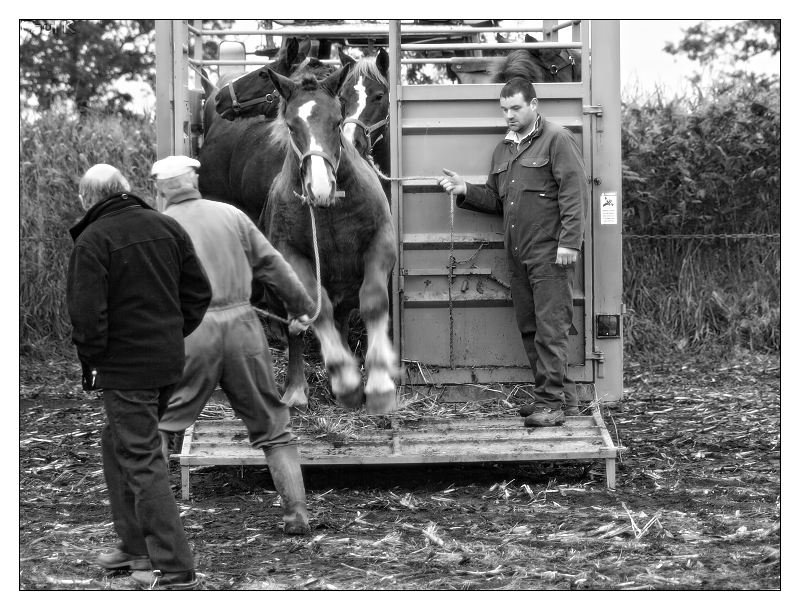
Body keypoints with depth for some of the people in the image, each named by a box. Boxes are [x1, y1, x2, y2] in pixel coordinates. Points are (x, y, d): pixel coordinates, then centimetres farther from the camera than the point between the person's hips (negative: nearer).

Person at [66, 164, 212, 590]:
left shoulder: (92, 241, -15)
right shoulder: (166, 227, 7)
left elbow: (87, 315, -19)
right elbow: (199, 293, 11)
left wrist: (90, 363, -5)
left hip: (125, 368, -8)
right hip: (168, 362, 8)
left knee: (141, 462, -4)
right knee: (119, 447, 23)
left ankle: (175, 570, -7)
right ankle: (135, 546, 30)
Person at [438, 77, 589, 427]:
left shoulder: (556, 140, -4)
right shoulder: (503, 149, 20)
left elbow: (574, 193, -10)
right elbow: (496, 199, 23)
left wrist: (569, 242, -17)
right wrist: (465, 190, 5)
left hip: (550, 252, -8)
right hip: (517, 254, 8)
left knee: (550, 328, -9)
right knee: (529, 329, 9)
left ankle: (551, 403, -9)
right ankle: (563, 395, 17)